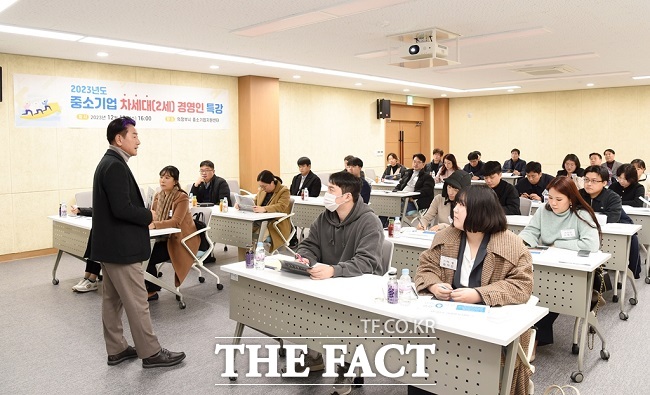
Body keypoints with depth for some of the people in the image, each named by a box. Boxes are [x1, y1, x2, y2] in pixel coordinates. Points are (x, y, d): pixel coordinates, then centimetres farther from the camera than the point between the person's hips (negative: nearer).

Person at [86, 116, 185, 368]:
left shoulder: (108, 163, 13)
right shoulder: (116, 166, -19)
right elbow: (122, 208, -26)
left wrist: (142, 216, 6)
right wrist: (149, 216, -11)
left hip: (109, 244, 11)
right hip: (120, 247, -11)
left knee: (112, 300, 15)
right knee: (137, 302, -1)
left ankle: (116, 350, 26)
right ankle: (151, 353, 9)